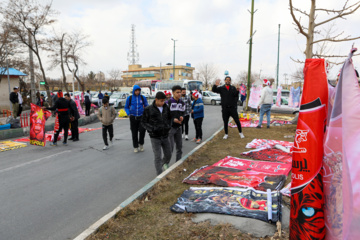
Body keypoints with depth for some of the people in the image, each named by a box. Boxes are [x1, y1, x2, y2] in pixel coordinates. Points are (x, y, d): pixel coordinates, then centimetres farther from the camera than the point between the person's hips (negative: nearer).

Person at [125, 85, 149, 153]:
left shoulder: (143, 97, 3)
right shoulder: (129, 98, 1)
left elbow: (146, 106, 11)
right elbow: (126, 107, 9)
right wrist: (128, 114, -7)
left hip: (141, 116, 0)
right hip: (133, 117, 0)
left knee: (142, 130, -14)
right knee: (134, 133, 6)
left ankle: (141, 144, 10)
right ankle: (135, 147, 20)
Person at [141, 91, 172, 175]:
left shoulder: (166, 108, 3)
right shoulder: (148, 109, -8)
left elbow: (169, 118, 17)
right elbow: (143, 122, -4)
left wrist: (169, 125, -4)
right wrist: (152, 128, -18)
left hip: (165, 136, 4)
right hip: (155, 137, -4)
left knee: (168, 155, 12)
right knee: (157, 157, -1)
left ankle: (164, 164, 45)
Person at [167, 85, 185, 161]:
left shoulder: (182, 103, 11)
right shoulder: (169, 102, -9)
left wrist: (182, 117, -3)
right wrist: (173, 120, -22)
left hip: (178, 127, 6)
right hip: (170, 127, -6)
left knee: (179, 147, 11)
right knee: (170, 147, -8)